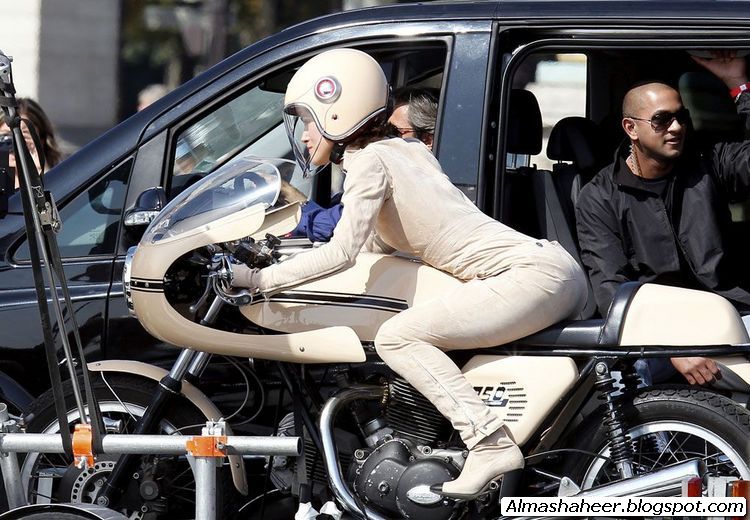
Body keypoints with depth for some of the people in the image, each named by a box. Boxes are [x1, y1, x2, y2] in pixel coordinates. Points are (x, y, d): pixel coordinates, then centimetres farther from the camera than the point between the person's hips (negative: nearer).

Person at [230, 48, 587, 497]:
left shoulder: (369, 161, -7)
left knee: (396, 338, -14)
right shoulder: (408, 150, 20)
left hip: (533, 275, -10)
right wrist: (286, 248, 28)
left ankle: (491, 442, -21)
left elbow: (343, 254, -15)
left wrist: (257, 280, -10)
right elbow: (382, 240, 30)